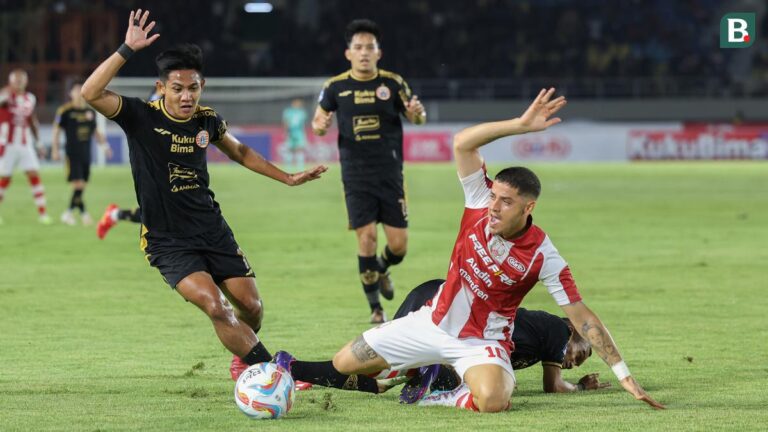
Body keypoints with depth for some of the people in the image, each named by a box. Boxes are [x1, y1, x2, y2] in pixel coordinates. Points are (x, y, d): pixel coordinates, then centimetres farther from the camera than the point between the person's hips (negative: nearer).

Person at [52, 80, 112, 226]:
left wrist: (104, 145, 12)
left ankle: (69, 213, 19)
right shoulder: (65, 111, -6)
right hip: (72, 152, -6)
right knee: (78, 184, -13)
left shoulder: (90, 111, 11)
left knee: (81, 186, 7)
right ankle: (83, 212, -9)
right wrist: (55, 150, -6)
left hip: (86, 153, 6)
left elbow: (96, 131, 22)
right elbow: (56, 131, -2)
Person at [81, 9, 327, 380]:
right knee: (216, 307, -23)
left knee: (251, 306, 7)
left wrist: (287, 178, 23)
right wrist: (127, 50, -35)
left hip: (212, 230, 5)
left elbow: (240, 152, 21)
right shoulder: (140, 116, -13)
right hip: (167, 241, -5)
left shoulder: (207, 120, 0)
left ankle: (244, 356, 40)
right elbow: (91, 93, -30)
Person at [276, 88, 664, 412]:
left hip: (481, 342, -4)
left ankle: (438, 397, -5)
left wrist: (624, 374, -21)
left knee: (493, 401, -36)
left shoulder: (542, 256, -22)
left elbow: (582, 317, -18)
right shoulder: (480, 204, -14)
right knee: (343, 364, 4)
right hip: (435, 321, 4)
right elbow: (463, 142, -24)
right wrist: (521, 126, -36)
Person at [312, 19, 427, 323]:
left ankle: (382, 270, 35)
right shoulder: (336, 87, 1)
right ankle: (375, 307, 5)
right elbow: (319, 120, 12)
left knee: (399, 243, -2)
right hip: (356, 176, -1)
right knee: (367, 237, -9)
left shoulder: (393, 83, 1)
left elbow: (417, 118, 6)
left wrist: (416, 113, -19)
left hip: (390, 173, 1)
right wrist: (319, 127, -13)